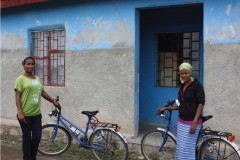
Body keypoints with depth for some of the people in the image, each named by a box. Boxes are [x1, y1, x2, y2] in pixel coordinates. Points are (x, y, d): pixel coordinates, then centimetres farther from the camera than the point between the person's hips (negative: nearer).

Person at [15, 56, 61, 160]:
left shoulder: (37, 79, 12)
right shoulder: (21, 79, -7)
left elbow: (43, 92, 22)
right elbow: (17, 97, -11)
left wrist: (53, 101, 26)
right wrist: (20, 113, -19)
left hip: (37, 114, 5)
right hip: (25, 115, -5)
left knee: (37, 137, 7)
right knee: (27, 138, 5)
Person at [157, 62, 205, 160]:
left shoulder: (196, 85, -9)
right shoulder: (182, 87, 11)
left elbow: (201, 103, -14)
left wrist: (194, 123, -20)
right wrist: (166, 108, 16)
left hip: (192, 122, -7)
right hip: (181, 122, 7)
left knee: (187, 149, -4)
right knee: (180, 148, 10)